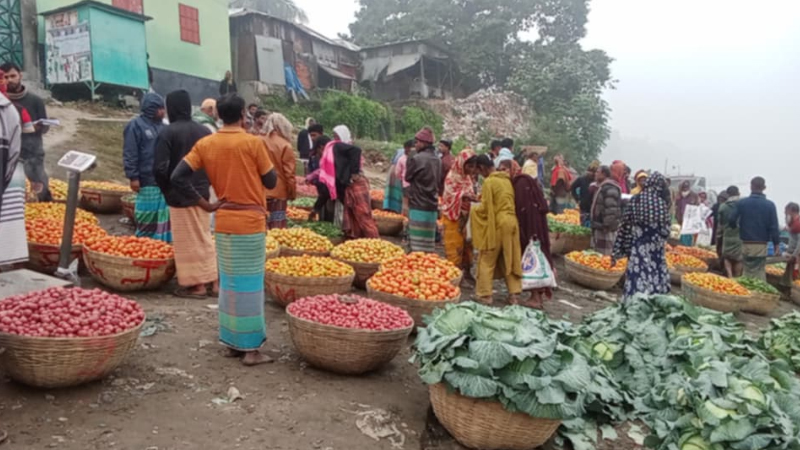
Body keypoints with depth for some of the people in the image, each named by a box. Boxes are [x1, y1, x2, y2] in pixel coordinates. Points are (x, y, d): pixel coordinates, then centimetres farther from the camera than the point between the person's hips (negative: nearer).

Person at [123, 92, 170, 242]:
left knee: (163, 217, 9)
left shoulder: (162, 126, 15)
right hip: (147, 180, -6)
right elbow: (129, 154, -10)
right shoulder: (136, 125, -6)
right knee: (146, 218, -1)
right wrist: (133, 177, -15)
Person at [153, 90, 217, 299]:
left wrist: (166, 189, 0)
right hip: (202, 193, 5)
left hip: (180, 195, -5)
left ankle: (196, 285, 8)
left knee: (188, 241, 3)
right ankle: (211, 281, 19)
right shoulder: (204, 131, 3)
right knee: (204, 237, 15)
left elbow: (160, 168, -16)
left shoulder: (168, 133, -12)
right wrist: (204, 183, 13)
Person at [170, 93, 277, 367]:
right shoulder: (254, 143, -9)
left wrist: (204, 204, 2)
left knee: (229, 282, 15)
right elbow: (271, 182, -2)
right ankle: (250, 348, 7)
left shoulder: (205, 144, 3)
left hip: (224, 222, 5)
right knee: (250, 284, 1)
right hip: (250, 222, -5)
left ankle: (232, 342, 23)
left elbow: (177, 178, -4)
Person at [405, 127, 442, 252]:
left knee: (418, 243, -3)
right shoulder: (438, 160, 8)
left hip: (419, 206, -7)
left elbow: (408, 177, -1)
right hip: (433, 205, 7)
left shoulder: (417, 159, -14)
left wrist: (408, 161, 9)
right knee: (429, 243, 12)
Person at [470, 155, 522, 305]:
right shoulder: (507, 179, 11)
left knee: (487, 261, 4)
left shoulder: (489, 182, -12)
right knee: (510, 260, 13)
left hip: (496, 224, -7)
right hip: (511, 222, 7)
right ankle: (514, 293, 16)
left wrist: (473, 210, 7)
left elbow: (485, 208, -12)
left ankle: (485, 294, 6)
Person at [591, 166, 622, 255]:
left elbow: (611, 209, -25)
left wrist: (607, 225, -24)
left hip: (606, 230, -11)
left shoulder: (609, 188, -17)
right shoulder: (603, 187, 18)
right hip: (599, 228, 11)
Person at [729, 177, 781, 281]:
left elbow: (732, 220, -4)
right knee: (759, 274, 4)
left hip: (746, 244, 2)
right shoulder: (770, 205, -6)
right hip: (761, 245, -2)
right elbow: (774, 227, -5)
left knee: (748, 272, 13)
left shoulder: (741, 203, -3)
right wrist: (777, 244, 4)